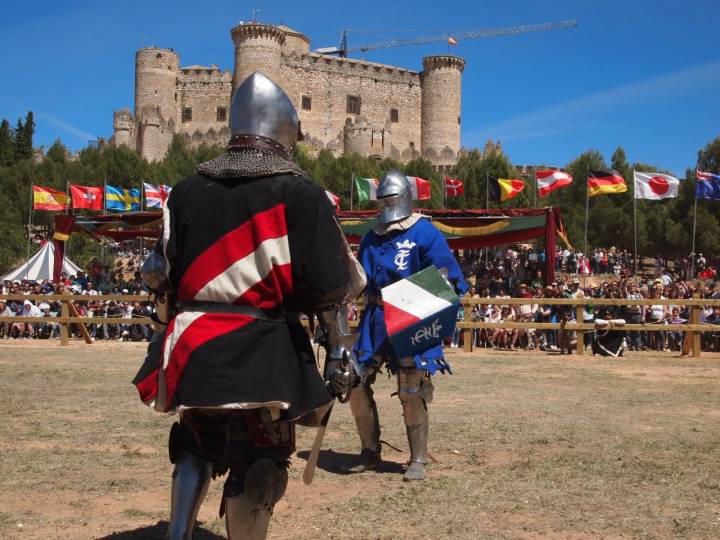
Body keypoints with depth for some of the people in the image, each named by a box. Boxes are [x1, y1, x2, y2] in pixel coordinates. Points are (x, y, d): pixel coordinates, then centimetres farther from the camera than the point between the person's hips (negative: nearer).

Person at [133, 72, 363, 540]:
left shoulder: (188, 190, 6)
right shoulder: (299, 193, -8)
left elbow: (163, 275, 9)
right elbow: (330, 286, -12)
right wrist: (339, 349, -1)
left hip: (194, 349, 5)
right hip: (261, 354, -5)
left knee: (197, 449, 25)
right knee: (255, 465, 8)